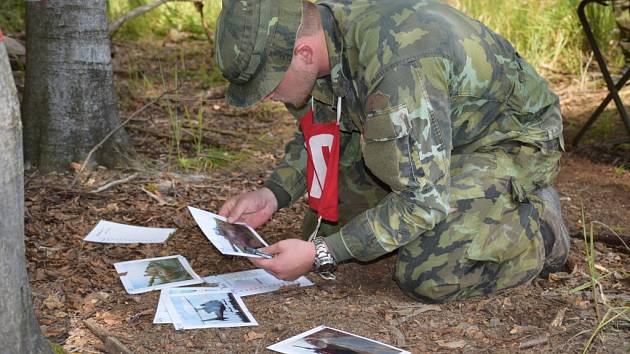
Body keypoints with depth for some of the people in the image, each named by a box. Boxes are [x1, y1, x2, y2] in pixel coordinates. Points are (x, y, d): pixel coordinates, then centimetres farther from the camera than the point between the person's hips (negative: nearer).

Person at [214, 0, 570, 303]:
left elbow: (423, 200, -32)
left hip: (513, 138, -8)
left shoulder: (396, 66, -39)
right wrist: (271, 195, -9)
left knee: (427, 274, -25)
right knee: (323, 228, 4)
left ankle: (540, 227, 1)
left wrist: (320, 256, -30)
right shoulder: (315, 30, -13)